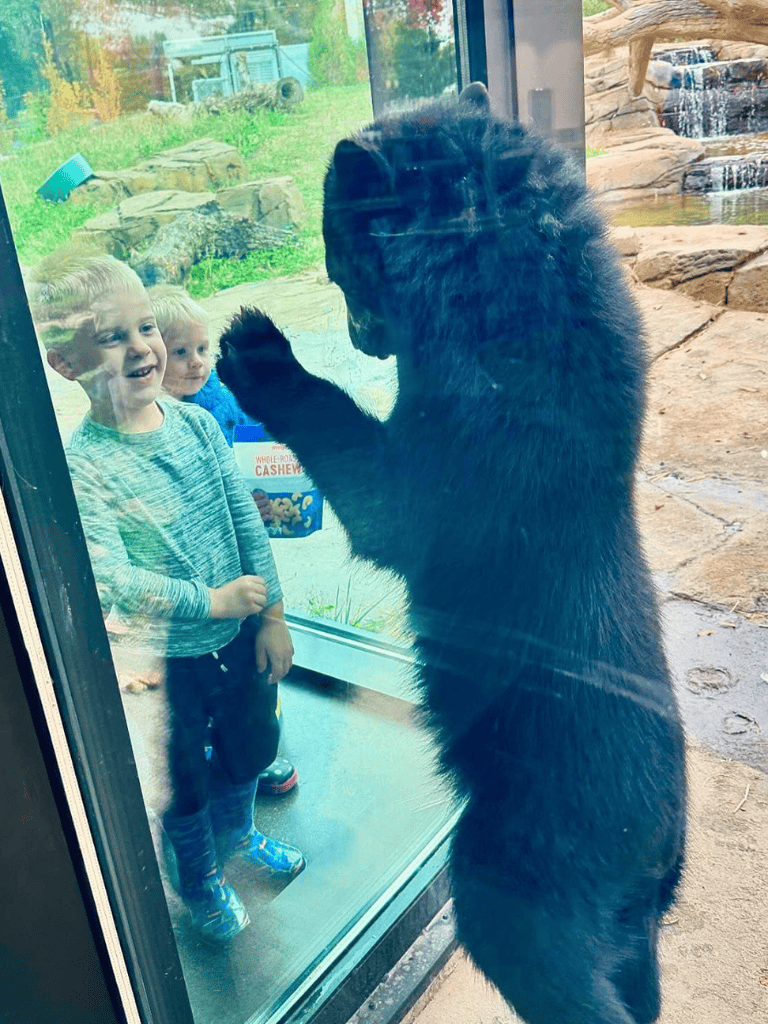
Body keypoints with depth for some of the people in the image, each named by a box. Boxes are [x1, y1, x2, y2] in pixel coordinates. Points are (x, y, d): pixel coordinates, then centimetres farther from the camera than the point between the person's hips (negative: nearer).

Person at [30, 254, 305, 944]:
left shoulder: (196, 422, -7)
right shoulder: (82, 467, -22)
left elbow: (247, 522, -3)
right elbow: (107, 578, -29)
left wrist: (272, 617, -2)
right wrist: (211, 600, -25)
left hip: (238, 637, 5)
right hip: (162, 662, -5)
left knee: (250, 751, 27)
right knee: (185, 785, 17)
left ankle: (239, 836, 59)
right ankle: (202, 885, 48)